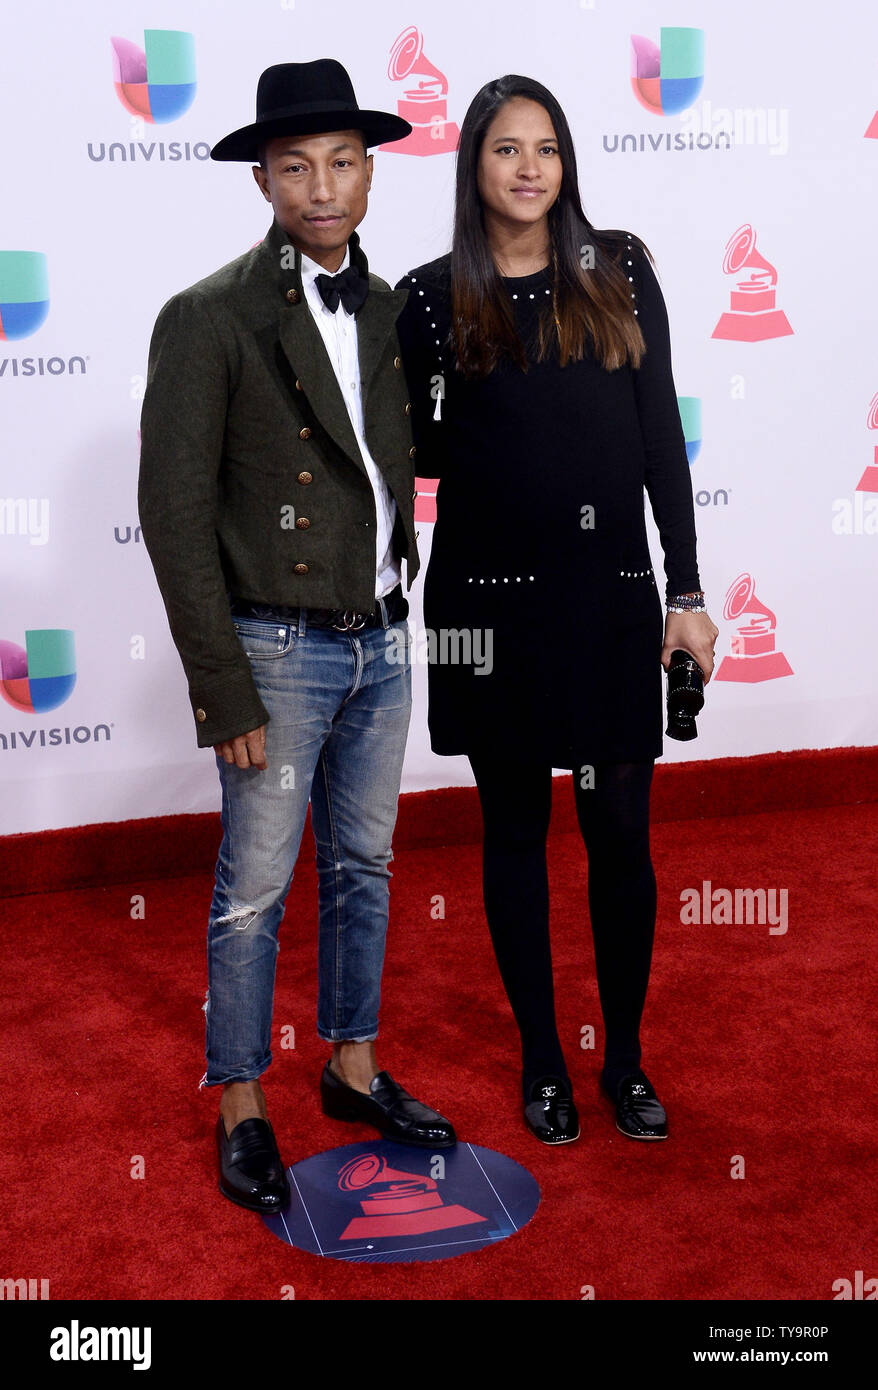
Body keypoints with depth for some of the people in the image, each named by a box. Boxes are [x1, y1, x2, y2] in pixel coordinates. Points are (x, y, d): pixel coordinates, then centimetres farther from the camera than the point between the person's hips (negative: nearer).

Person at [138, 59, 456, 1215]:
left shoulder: (390, 310, 7)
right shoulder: (209, 319, -12)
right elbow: (174, 512, -14)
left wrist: (401, 603, 11)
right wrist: (222, 691, -16)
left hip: (381, 642, 6)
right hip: (280, 651, -6)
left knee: (363, 870, 17)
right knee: (256, 892, 5)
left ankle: (354, 1068, 34)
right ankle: (241, 1108, 21)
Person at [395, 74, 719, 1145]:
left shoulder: (619, 270, 4)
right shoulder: (433, 296, 2)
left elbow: (660, 432, 3)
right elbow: (418, 447, 10)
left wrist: (686, 592, 0)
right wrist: (461, 446, -11)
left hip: (612, 594, 1)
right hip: (492, 596, 0)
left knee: (620, 830, 5)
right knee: (515, 827, 9)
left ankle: (626, 1058, 24)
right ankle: (541, 1059, 25)